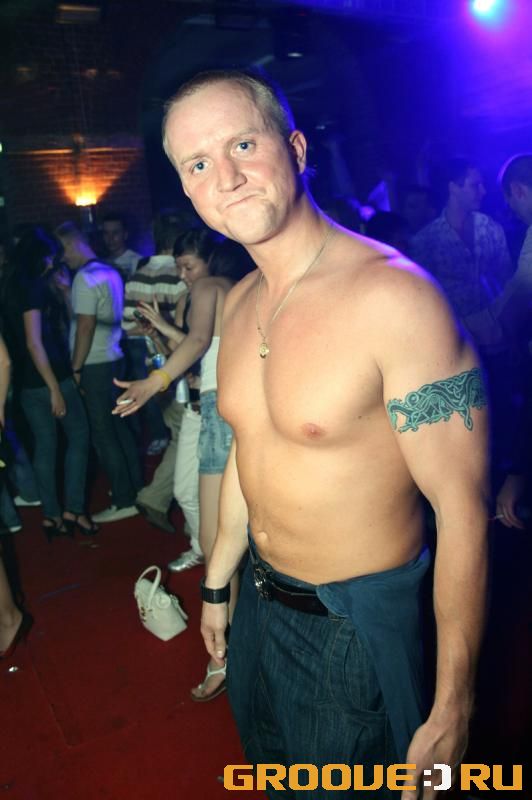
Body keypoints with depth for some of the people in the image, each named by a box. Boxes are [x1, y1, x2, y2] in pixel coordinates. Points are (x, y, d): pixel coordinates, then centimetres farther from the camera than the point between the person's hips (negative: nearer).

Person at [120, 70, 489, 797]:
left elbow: (462, 510, -22)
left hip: (357, 621, -7)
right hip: (260, 600, 7)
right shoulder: (239, 302, -1)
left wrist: (452, 709, -17)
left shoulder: (394, 296, -25)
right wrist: (217, 584, 17)